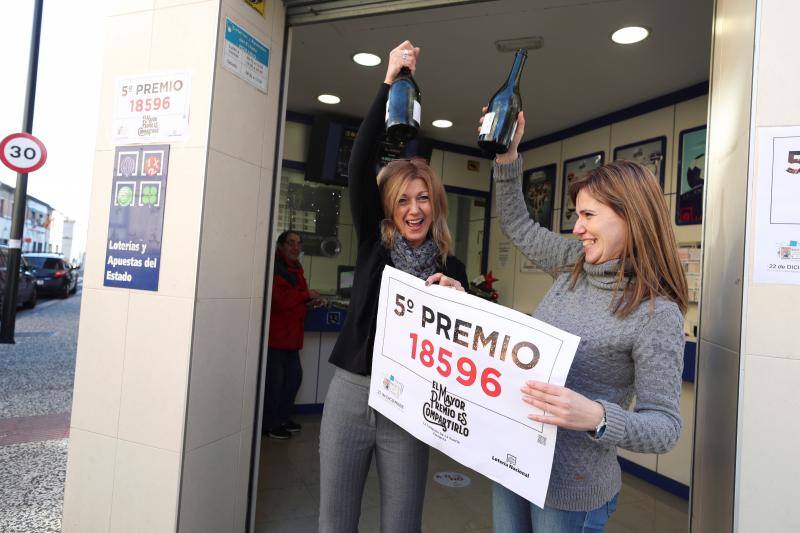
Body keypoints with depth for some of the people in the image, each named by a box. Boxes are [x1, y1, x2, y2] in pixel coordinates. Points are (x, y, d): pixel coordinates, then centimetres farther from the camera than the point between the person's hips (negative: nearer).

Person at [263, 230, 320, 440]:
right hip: (275, 334, -10)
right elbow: (280, 300, -24)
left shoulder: (296, 269, 17)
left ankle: (283, 417, 30)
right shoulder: (275, 267, -14)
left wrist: (310, 302, 7)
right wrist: (306, 295, -13)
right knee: (274, 379, -2)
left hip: (291, 334, 10)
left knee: (294, 376, 15)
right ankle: (269, 424, 11)